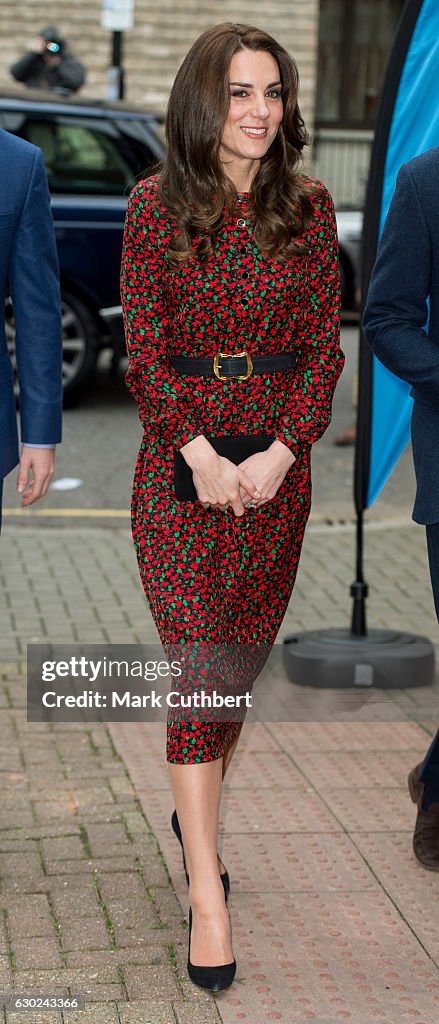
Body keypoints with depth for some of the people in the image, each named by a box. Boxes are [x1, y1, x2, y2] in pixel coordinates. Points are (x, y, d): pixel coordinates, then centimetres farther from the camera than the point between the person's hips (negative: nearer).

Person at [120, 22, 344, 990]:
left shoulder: (309, 205, 3)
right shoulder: (156, 204, -3)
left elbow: (326, 341, 2)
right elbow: (144, 347, -4)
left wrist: (280, 452, -9)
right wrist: (200, 453, -14)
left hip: (279, 457, 3)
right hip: (182, 456, -3)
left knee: (243, 653, 11)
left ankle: (196, 814, 34)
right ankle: (207, 892, -8)